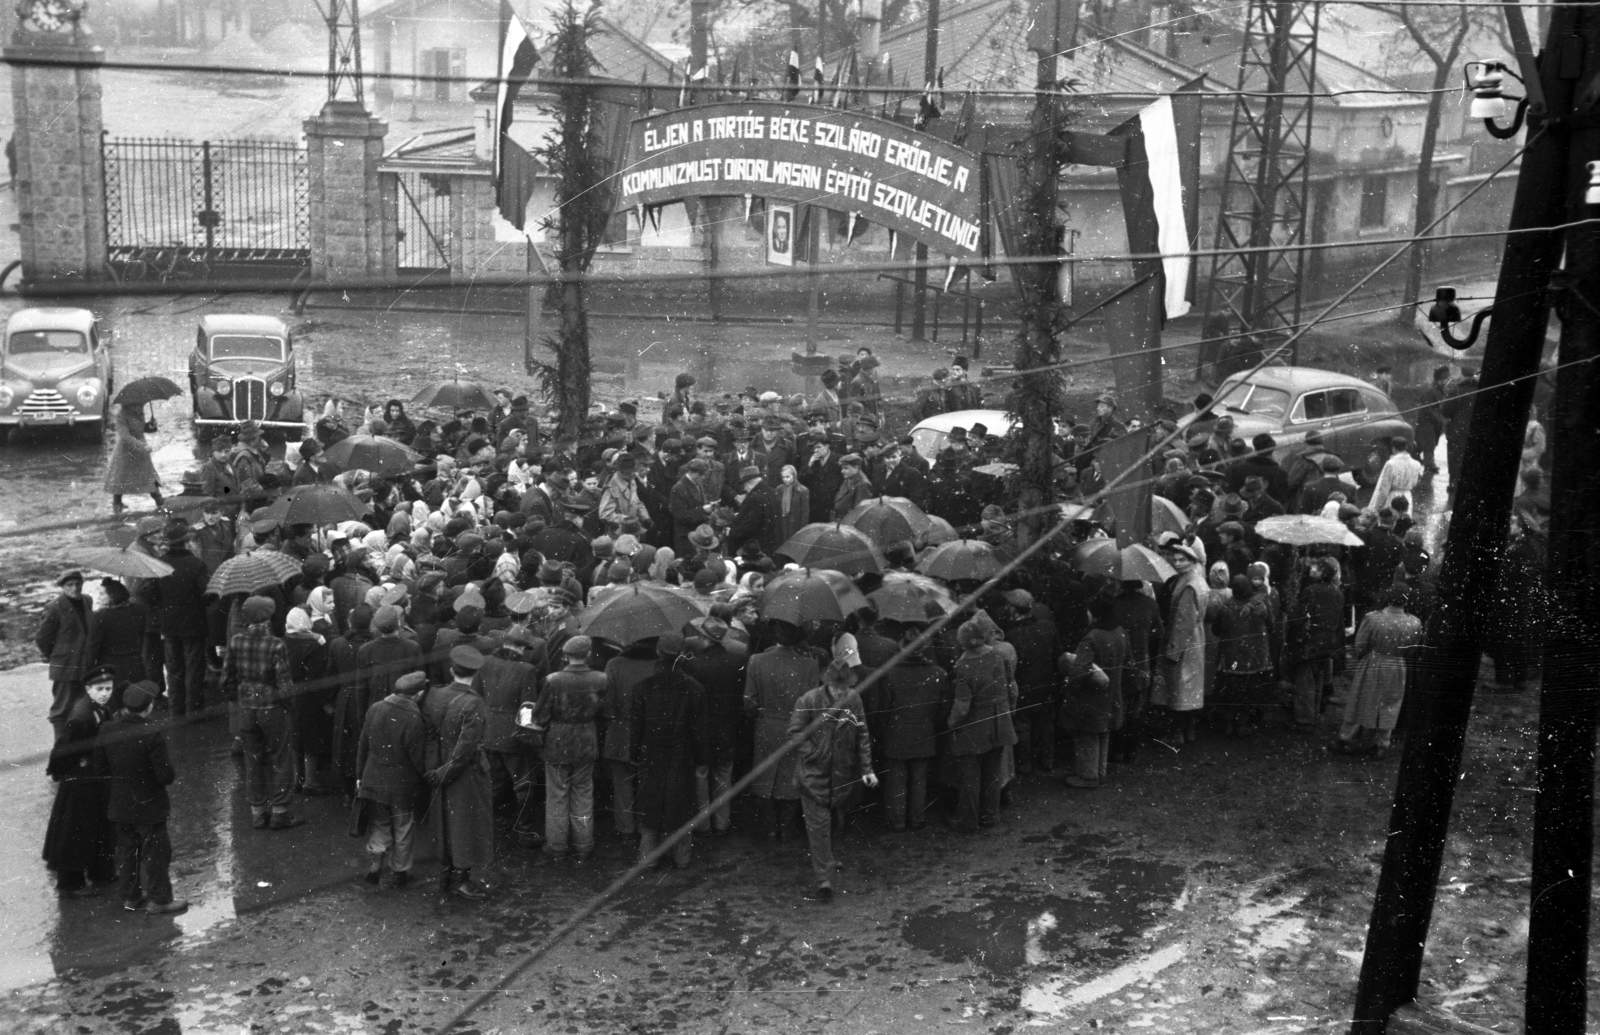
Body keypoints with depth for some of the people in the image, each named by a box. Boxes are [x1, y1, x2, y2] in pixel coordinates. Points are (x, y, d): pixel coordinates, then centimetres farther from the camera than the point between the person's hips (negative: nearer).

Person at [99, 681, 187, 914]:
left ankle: (130, 896, 31)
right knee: (156, 851, 10)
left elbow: (104, 767, 2)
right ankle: (159, 899, 18)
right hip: (149, 805, -5)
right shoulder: (152, 733, -26)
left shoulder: (107, 731, -9)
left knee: (127, 849, 19)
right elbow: (166, 775, -23)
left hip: (120, 804, 5)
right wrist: (170, 776, -1)